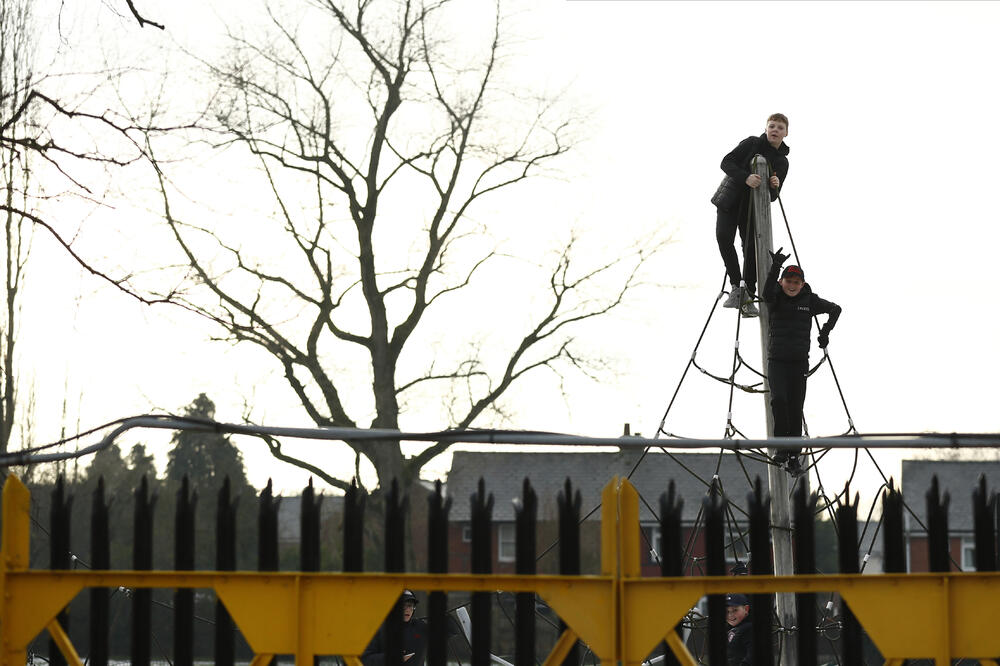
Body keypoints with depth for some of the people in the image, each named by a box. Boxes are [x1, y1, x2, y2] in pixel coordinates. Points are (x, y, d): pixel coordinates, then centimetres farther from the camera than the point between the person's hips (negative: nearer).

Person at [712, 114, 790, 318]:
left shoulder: (782, 162, 6)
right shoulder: (751, 144, -2)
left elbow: (772, 196, 4)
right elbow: (727, 162, -12)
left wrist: (775, 186, -20)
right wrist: (745, 178, -28)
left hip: (753, 207, 3)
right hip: (729, 200, -3)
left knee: (752, 247, -5)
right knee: (723, 237, -23)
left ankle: (748, 297, 4)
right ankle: (736, 286, -18)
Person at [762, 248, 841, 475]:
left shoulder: (809, 301, 2)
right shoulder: (775, 299, -1)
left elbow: (835, 309, 11)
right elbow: (767, 291, -25)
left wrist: (825, 331, -1)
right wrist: (775, 268, -39)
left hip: (799, 362, 1)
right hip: (777, 361, -1)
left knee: (796, 410, 1)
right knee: (779, 399, -22)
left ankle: (793, 458, 8)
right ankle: (782, 448, -14)